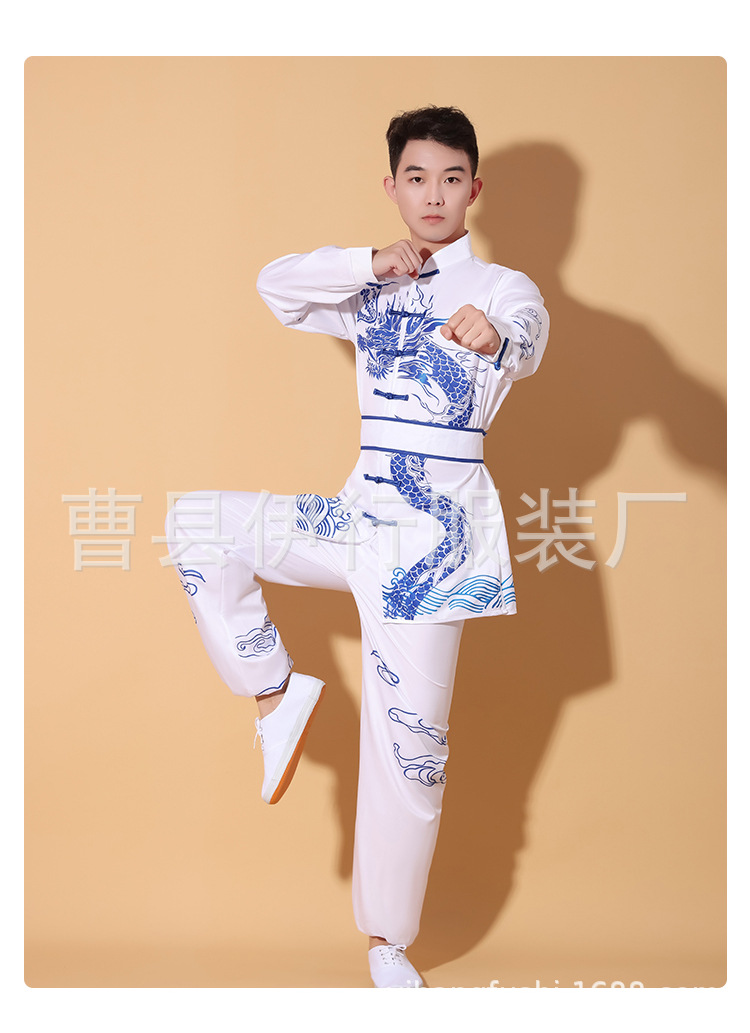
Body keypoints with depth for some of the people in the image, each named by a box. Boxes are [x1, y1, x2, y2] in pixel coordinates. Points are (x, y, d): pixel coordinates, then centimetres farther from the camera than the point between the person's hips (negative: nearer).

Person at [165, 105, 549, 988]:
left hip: (436, 530, -5)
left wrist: (494, 334, -52)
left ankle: (387, 941, 15)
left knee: (408, 742, -3)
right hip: (361, 512, 5)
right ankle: (275, 691, 5)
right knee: (196, 522, -3)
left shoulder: (501, 286, -4)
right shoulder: (376, 292, 13)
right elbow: (278, 286, 2)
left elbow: (526, 339, -27)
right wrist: (375, 263, -12)